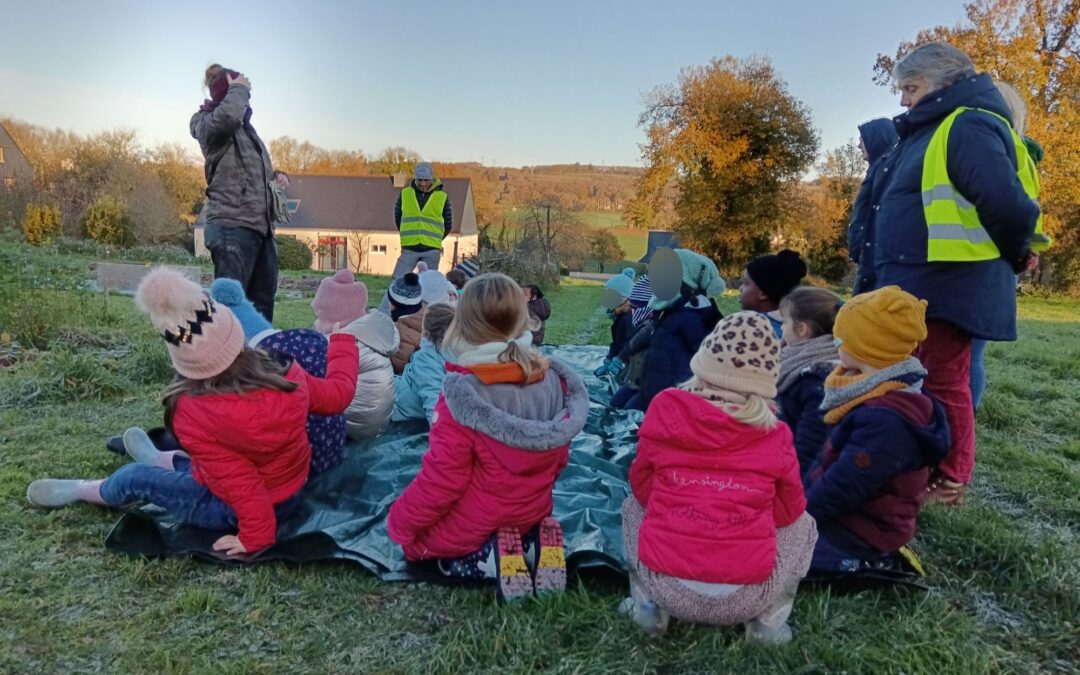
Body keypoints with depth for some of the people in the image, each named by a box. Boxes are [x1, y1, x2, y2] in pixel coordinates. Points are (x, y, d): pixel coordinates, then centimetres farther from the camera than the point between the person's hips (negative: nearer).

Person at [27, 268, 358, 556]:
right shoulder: (285, 375, -18)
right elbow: (339, 393, -3)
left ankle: (82, 491, 44)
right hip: (291, 492, 5)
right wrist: (342, 334, 9)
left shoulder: (191, 411, -28)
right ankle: (160, 460, 58)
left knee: (134, 478, 15)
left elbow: (240, 483, -29)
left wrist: (256, 535, -20)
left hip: (238, 510, -4)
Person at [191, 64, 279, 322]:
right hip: (232, 227, -8)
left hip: (260, 227, 8)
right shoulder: (208, 125, 0)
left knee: (262, 304, 5)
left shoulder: (245, 128, 23)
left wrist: (271, 222, 22)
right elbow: (228, 115, -26)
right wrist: (238, 89, -6)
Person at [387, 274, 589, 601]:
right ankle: (532, 544, 4)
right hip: (532, 512, 6)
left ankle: (485, 558, -4)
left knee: (403, 528, 20)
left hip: (471, 523, -6)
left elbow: (442, 479, -22)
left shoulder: (463, 395, -28)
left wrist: (401, 522, -5)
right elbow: (558, 457, 3)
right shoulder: (555, 378, -9)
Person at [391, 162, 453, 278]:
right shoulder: (405, 193, 5)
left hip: (432, 251, -1)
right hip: (409, 249, 1)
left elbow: (448, 225, 11)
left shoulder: (442, 197, 2)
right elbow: (397, 218, 17)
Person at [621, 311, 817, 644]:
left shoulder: (665, 411, -5)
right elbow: (788, 510, 11)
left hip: (666, 586, 0)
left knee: (633, 505, 28)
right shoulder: (776, 436, -5)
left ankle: (649, 604, 12)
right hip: (745, 597, 0)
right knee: (802, 522, 25)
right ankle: (769, 619, 10)